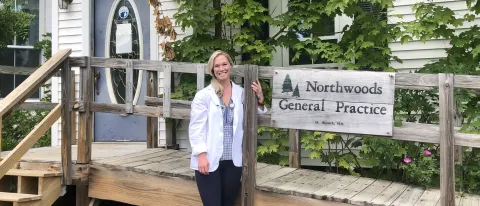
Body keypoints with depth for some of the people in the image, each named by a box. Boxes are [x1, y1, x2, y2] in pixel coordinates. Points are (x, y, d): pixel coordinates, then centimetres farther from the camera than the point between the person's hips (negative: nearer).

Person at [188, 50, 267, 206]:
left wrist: (260, 100, 1)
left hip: (233, 161, 4)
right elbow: (196, 127, -7)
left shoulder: (241, 93, 6)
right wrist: (201, 155, -14)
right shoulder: (203, 95, -5)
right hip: (209, 160, -4)